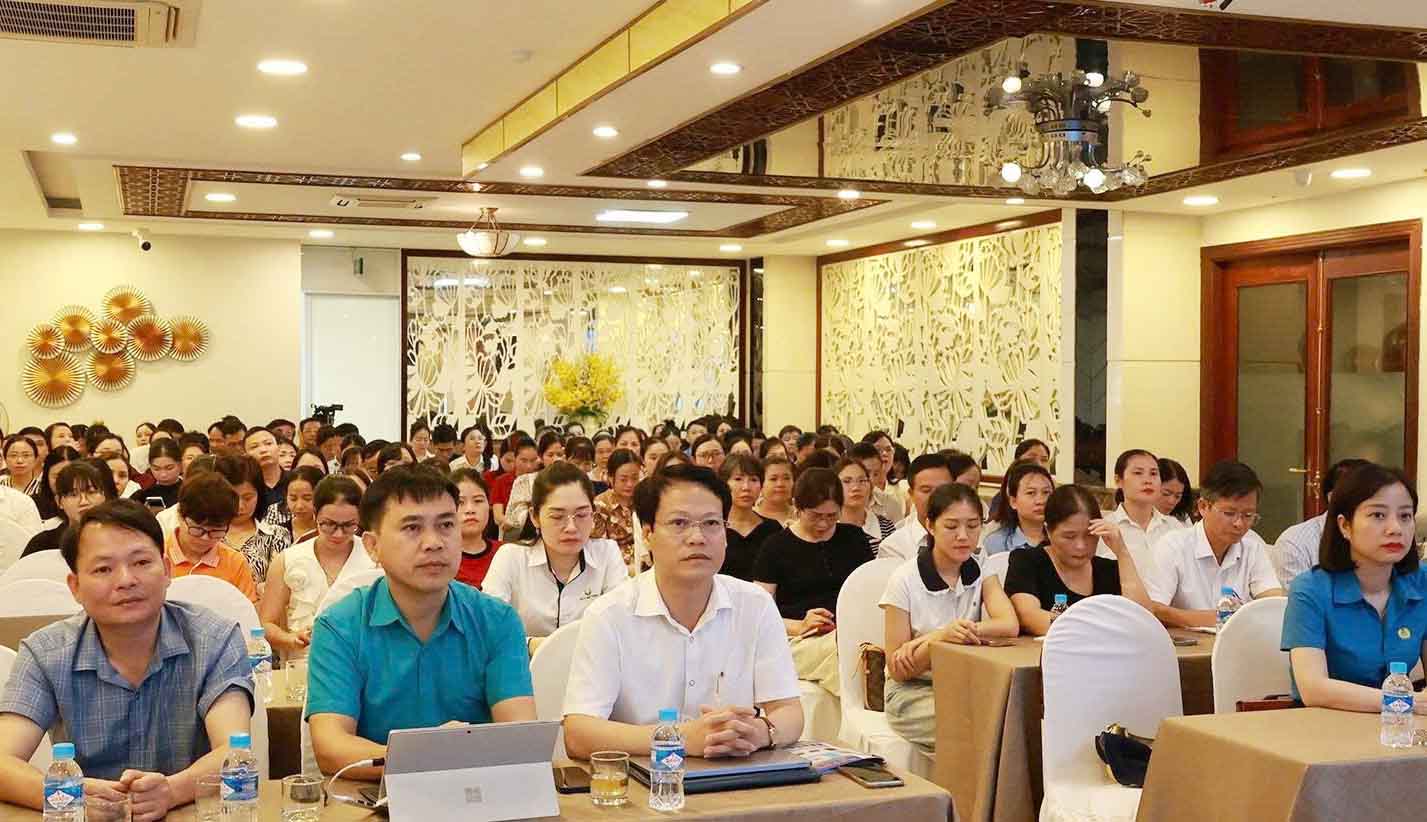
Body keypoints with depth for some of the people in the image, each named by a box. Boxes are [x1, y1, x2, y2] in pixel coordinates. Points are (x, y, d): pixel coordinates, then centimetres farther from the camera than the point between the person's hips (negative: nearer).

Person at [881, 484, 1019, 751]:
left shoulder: (981, 571, 3)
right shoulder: (905, 580, -10)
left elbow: (1010, 626, -19)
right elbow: (898, 670, -10)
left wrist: (928, 639, -28)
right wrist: (942, 637, -30)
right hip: (912, 693, -4)